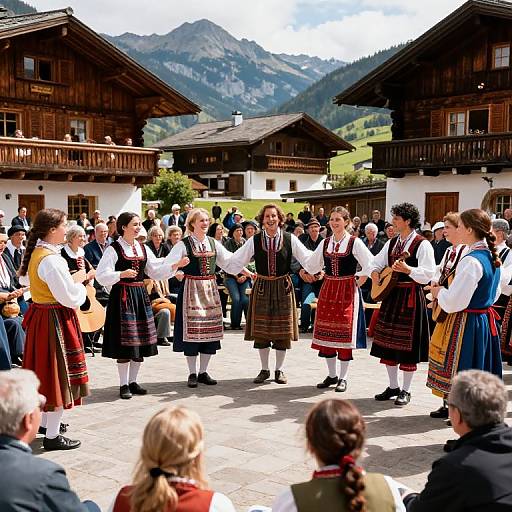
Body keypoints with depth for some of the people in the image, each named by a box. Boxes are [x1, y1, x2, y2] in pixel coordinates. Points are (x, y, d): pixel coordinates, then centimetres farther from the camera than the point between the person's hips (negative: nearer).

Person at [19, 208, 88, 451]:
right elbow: (70, 298, -25)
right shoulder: (51, 259, -24)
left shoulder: (34, 253, 5)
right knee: (58, 374, -1)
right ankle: (52, 436, 6)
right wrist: (78, 281, -4)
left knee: (46, 372, 21)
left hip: (39, 315, 10)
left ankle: (46, 421, 37)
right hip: (55, 320, -10)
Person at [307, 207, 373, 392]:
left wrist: (358, 283, -5)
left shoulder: (354, 243, -7)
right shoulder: (325, 243, 7)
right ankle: (332, 375, 20)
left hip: (348, 291, -5)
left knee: (345, 333, -3)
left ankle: (343, 378, 8)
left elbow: (369, 265, -7)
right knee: (326, 333, 7)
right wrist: (328, 279, 11)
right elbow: (313, 267, 18)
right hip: (327, 290, 5)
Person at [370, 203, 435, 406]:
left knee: (408, 344, -1)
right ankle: (393, 387, 24)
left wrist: (407, 269, -30)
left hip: (411, 297, -7)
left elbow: (428, 274, -17)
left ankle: (405, 391, 10)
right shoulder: (391, 243, 12)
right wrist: (375, 272, 1)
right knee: (388, 342, 11)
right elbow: (377, 261, 22)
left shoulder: (422, 245, -9)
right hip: (391, 295, 7)